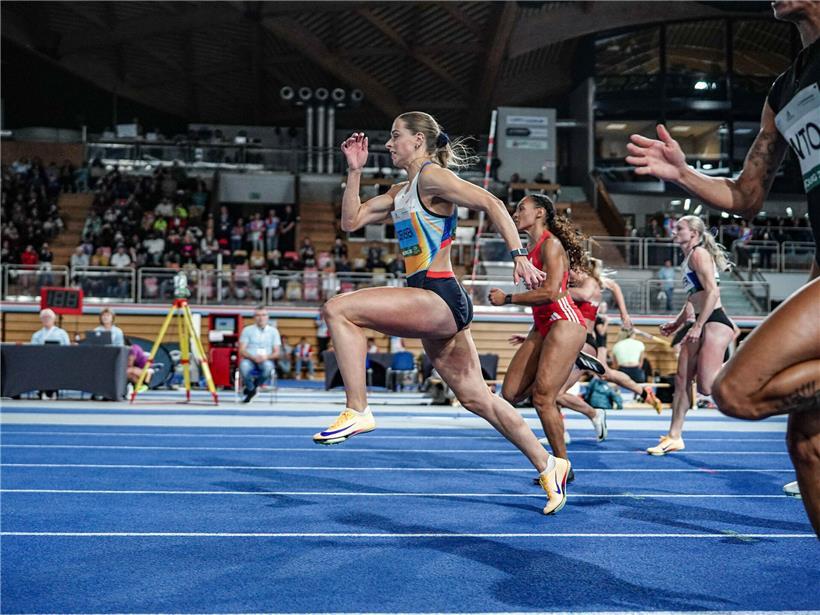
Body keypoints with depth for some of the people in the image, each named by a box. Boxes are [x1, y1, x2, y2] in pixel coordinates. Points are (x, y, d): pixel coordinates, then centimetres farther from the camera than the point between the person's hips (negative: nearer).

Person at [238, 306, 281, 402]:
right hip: (249, 359, 0)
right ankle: (251, 389, -7)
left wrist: (266, 357, -17)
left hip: (266, 360, 0)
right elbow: (242, 351, -1)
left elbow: (276, 353, 5)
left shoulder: (273, 331, 10)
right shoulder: (247, 330, 7)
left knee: (268, 366, -38)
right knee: (244, 366, -37)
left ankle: (254, 386, -8)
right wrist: (253, 357, -20)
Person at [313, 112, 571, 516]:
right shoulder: (400, 193, 21)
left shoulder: (432, 176, -5)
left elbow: (491, 204, -14)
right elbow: (350, 221, 21)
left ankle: (358, 410, -17)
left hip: (440, 298, -10)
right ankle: (548, 466, 20)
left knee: (338, 309, -18)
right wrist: (354, 171, 16)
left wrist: (519, 256, -23)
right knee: (475, 397, 12)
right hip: (433, 305, 10)